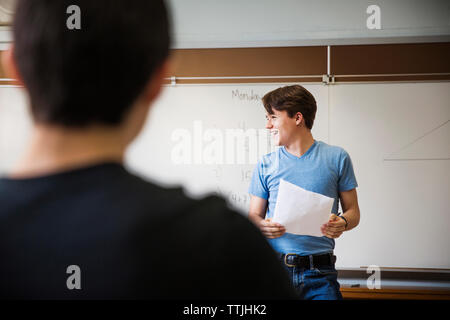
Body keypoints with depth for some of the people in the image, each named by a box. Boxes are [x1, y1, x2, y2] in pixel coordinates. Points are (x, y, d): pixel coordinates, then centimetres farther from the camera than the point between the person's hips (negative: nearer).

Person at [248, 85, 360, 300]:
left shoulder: (336, 158, 5)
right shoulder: (265, 165, 9)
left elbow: (353, 211, 8)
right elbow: (254, 215, 11)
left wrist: (342, 224, -14)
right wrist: (262, 226, -12)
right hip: (273, 268, 1)